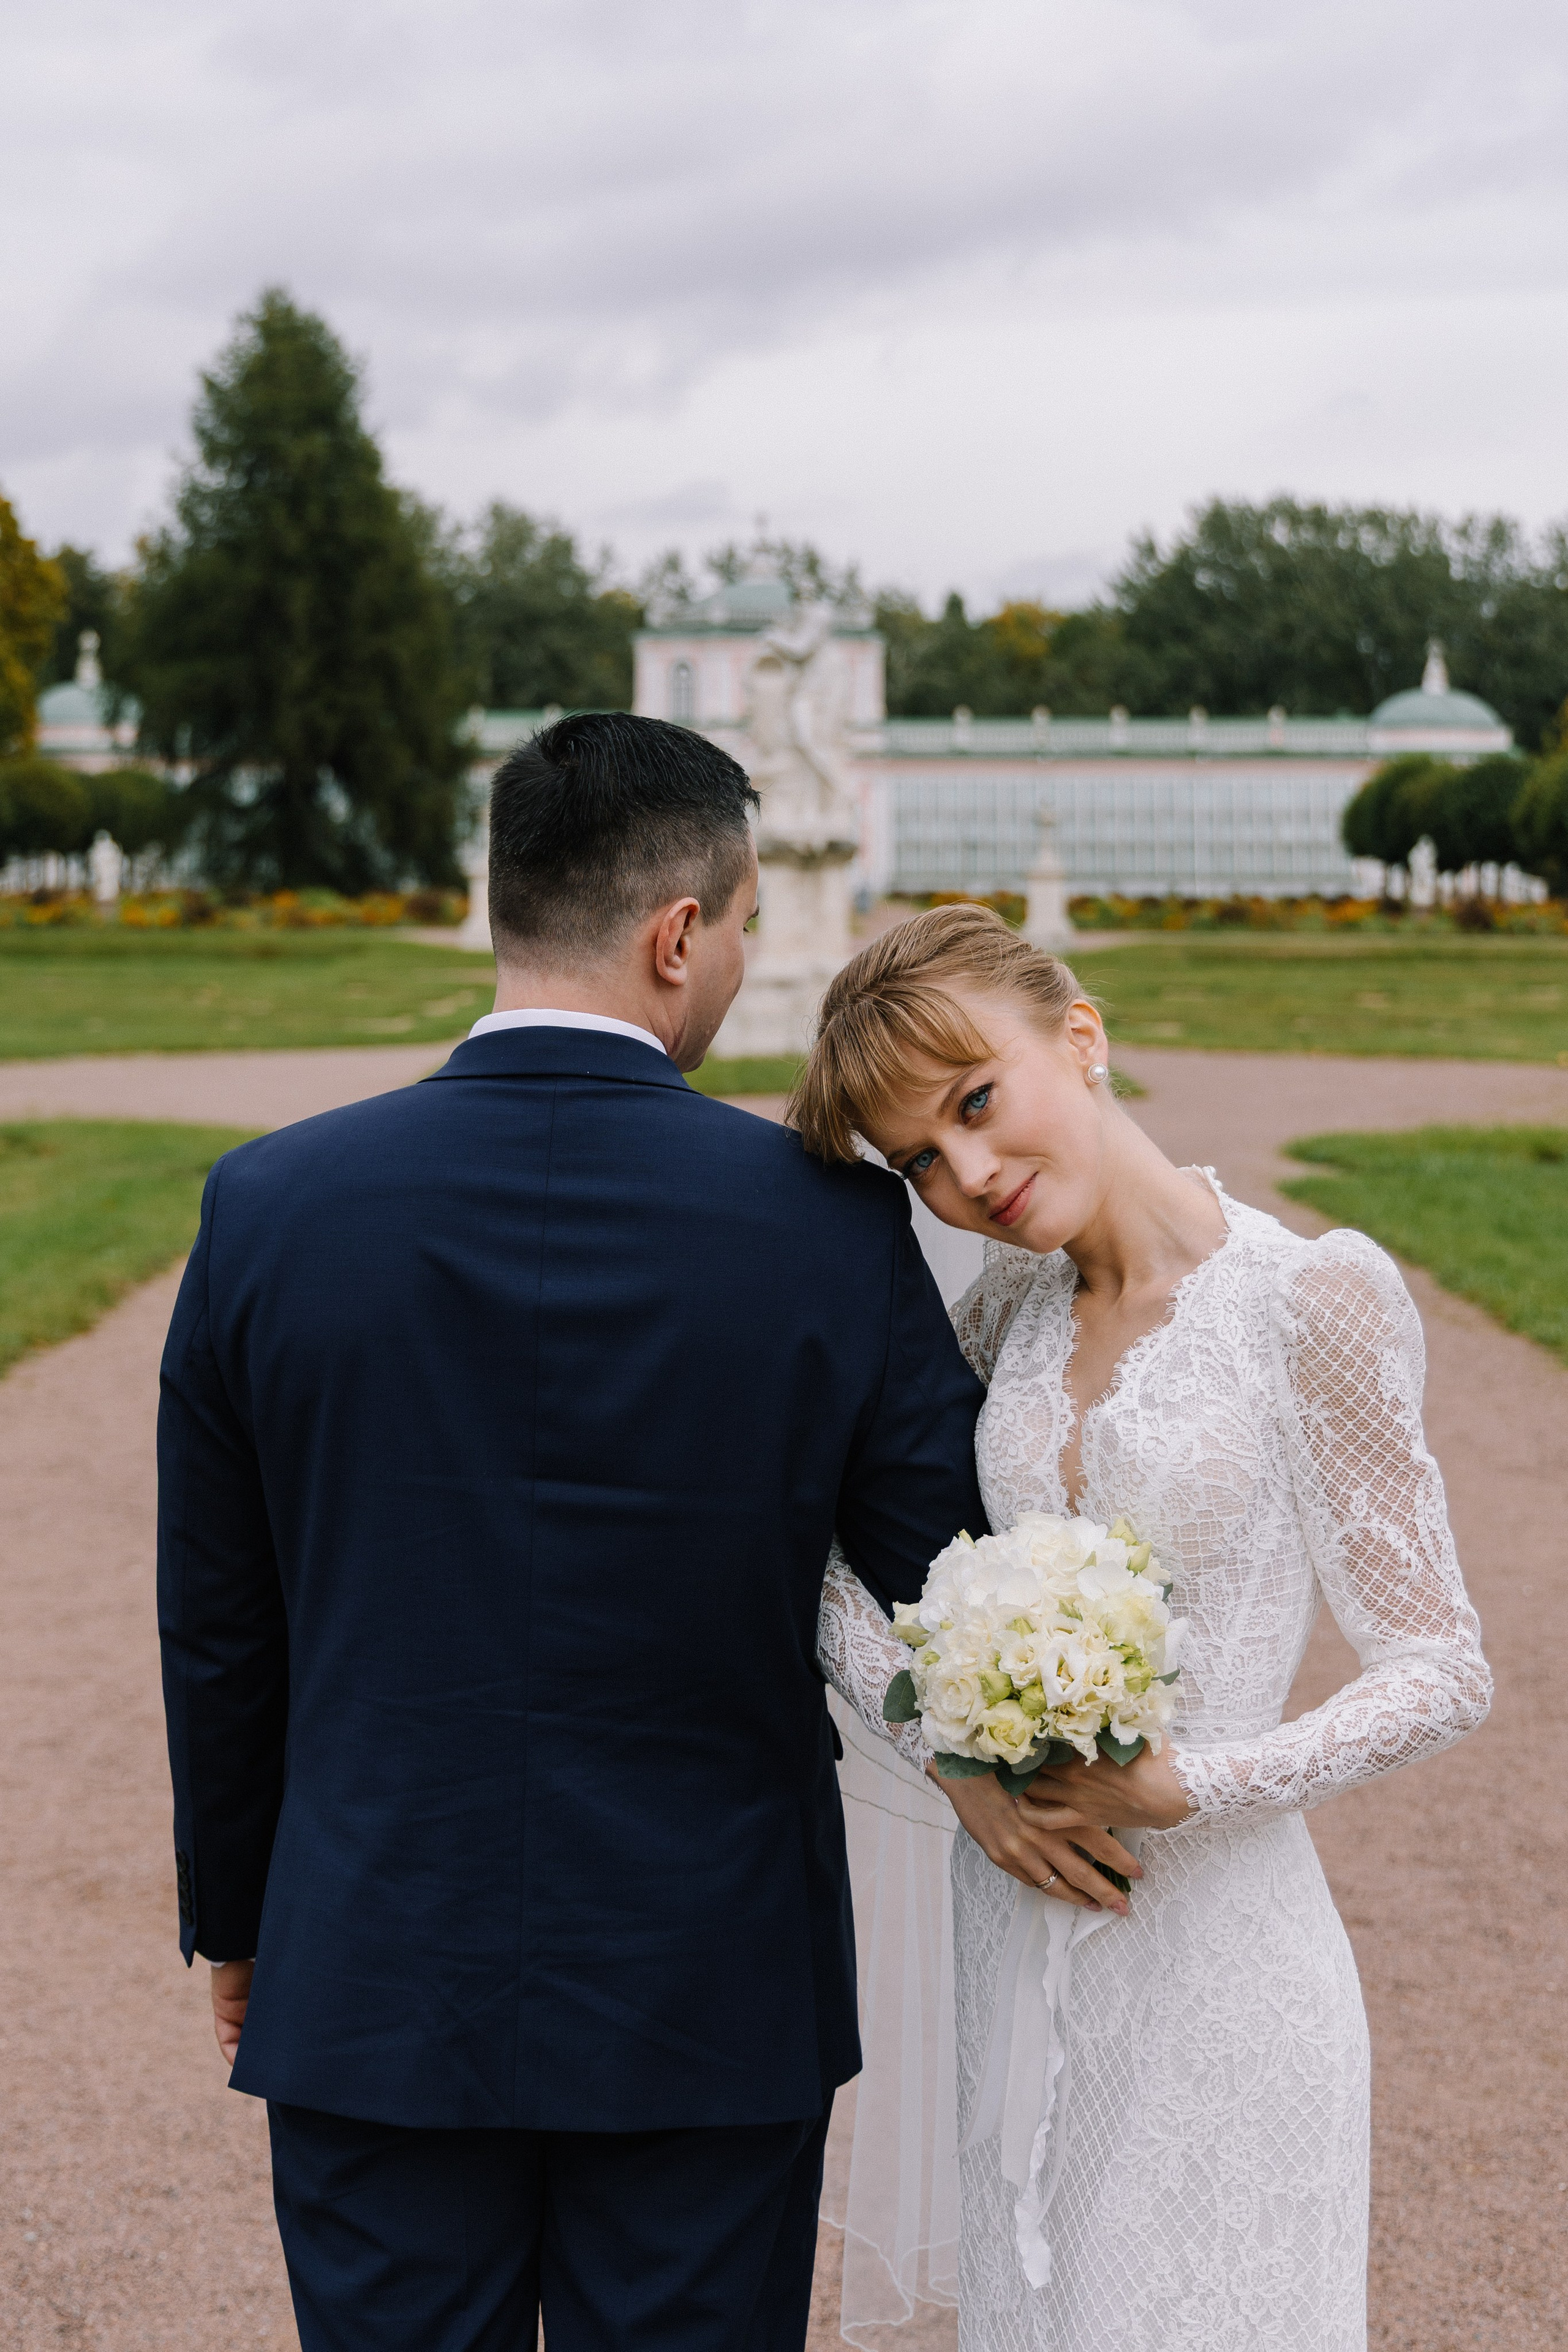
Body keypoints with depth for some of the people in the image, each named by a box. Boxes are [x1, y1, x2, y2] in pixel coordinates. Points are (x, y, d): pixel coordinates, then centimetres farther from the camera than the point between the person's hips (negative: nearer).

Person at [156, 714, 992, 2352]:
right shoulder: (831, 1225, -12)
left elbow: (216, 1631, 1)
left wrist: (233, 1916, 15)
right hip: (714, 2001, -1)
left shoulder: (268, 1207, -8)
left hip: (373, 1989, 1)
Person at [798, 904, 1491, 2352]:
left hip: (1213, 1956, -5)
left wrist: (1182, 1788, -20)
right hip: (1013, 1935, 5)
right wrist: (949, 1754, -8)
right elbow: (832, 1566, 9)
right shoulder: (1011, 1305, 5)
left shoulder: (1314, 1297, -12)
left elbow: (1442, 1674, -9)